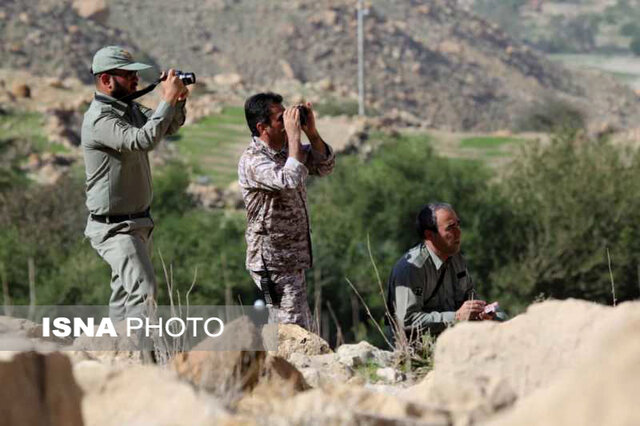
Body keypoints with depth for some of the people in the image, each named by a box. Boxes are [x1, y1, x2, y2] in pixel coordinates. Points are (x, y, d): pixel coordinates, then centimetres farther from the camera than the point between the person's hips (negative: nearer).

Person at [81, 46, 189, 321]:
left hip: (138, 223, 10)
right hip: (114, 228, -10)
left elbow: (169, 126, 11)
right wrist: (168, 99, -29)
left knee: (124, 296, 15)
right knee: (144, 293, -19)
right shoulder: (99, 119, -22)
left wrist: (178, 101, -9)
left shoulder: (130, 109, 8)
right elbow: (142, 140, -34)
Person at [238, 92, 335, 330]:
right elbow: (290, 181, -33)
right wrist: (294, 135, -25)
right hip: (273, 263, -9)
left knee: (302, 329, 14)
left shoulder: (286, 150, 8)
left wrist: (311, 132, -2)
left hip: (292, 260, 9)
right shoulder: (252, 161, -19)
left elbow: (325, 166, 13)